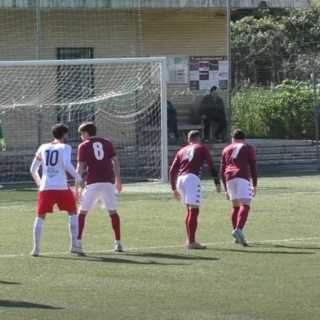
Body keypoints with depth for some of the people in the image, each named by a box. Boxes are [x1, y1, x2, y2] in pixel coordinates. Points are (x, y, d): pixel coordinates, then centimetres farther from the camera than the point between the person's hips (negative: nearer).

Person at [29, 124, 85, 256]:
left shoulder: (43, 148, 15)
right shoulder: (65, 147, 3)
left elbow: (33, 169, 16)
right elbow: (67, 165, -14)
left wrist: (39, 182, 32)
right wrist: (79, 179, -5)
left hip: (45, 187, 3)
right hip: (61, 187, -3)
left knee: (40, 216, 11)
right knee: (73, 213, 11)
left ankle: (36, 247, 0)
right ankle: (74, 245, 3)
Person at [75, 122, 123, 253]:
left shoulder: (83, 146, 4)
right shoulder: (107, 143, 12)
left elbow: (80, 167, -2)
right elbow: (116, 161, 8)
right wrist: (118, 180, 15)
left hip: (93, 183, -3)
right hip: (108, 182, 3)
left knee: (82, 212, 7)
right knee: (113, 212, 11)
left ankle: (78, 242, 1)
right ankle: (118, 243, 6)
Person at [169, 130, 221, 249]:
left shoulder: (182, 151, 26)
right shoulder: (202, 148, 14)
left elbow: (172, 170, 20)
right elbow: (211, 166, 0)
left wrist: (174, 189, 24)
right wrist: (217, 182, -1)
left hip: (180, 179, 6)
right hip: (192, 178, -6)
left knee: (189, 210, 20)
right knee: (194, 210, -7)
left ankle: (189, 239, 22)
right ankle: (191, 242, -12)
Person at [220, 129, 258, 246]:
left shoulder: (226, 150, 26)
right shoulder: (248, 148, 16)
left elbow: (222, 171, 24)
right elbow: (253, 168, 7)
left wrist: (226, 189, 28)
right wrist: (254, 185, 10)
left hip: (229, 178, 4)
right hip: (242, 177, -4)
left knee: (236, 206, 16)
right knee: (245, 205, -13)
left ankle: (237, 236, 14)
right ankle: (238, 230, -35)